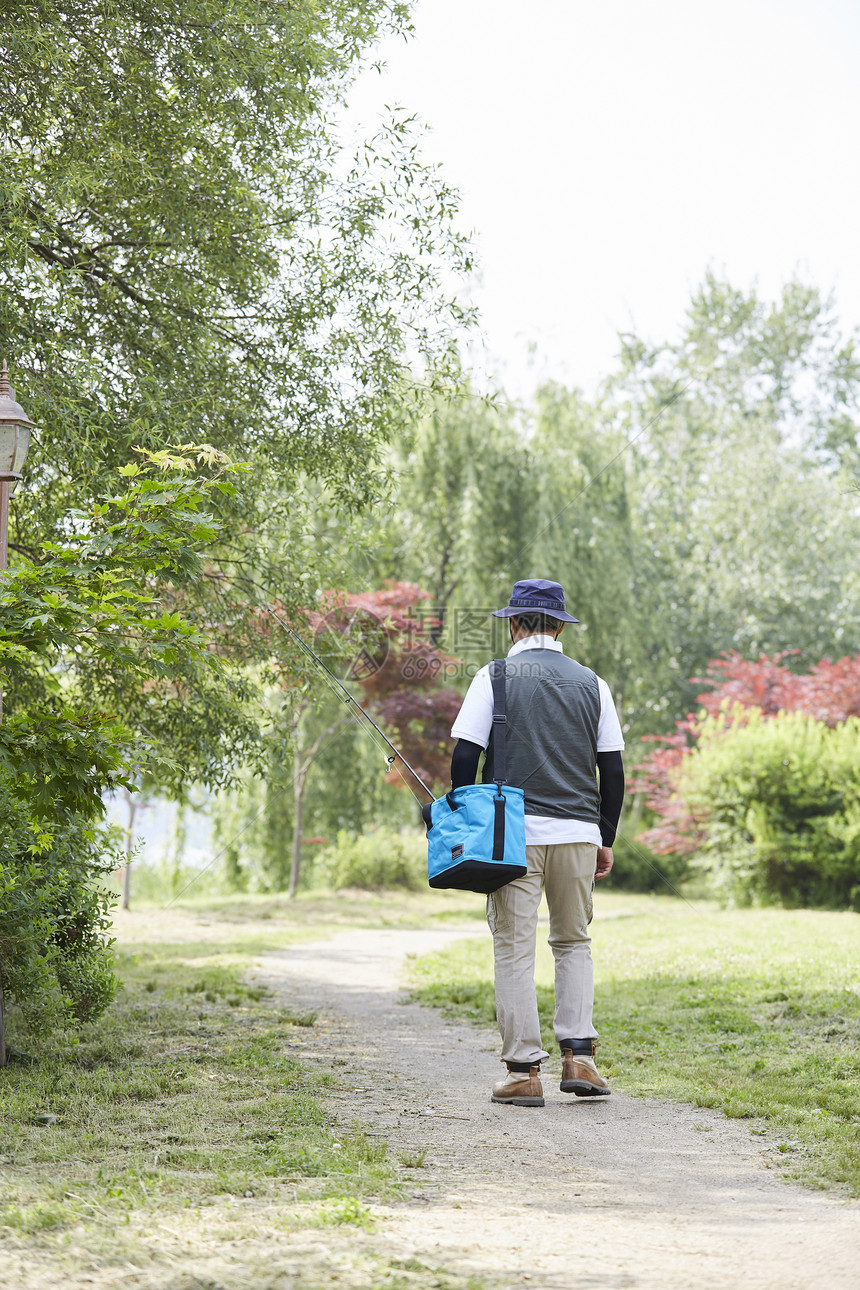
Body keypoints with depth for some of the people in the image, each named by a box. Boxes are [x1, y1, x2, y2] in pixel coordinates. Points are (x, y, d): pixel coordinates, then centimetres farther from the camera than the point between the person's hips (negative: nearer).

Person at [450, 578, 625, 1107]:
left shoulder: (494, 678, 1)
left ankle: (524, 1071, 3)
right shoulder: (592, 683, 9)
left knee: (515, 950, 3)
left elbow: (465, 757, -5)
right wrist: (607, 839, 16)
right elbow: (613, 770, 9)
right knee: (574, 942, 17)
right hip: (579, 834, 3)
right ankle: (579, 1055, 5)